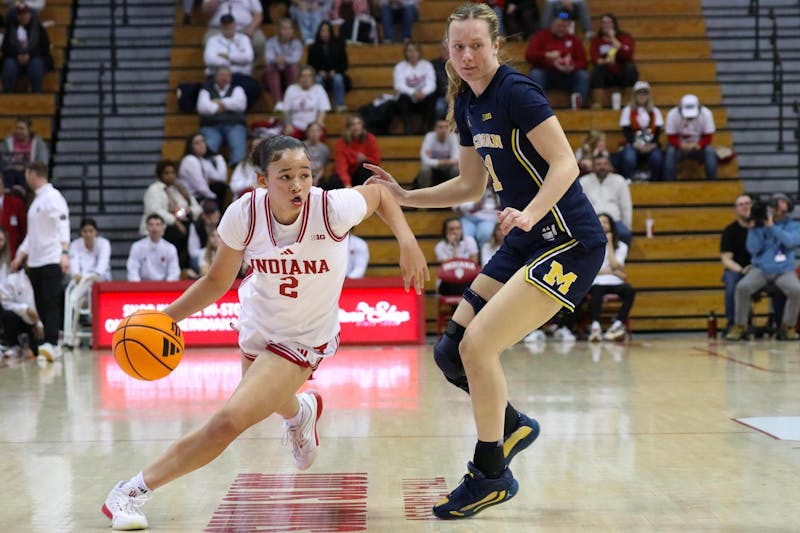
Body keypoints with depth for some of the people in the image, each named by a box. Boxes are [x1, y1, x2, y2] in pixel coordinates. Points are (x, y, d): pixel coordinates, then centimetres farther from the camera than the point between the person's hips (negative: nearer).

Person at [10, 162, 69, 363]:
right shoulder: (36, 200, 19)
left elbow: (63, 225, -18)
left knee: (51, 303, -15)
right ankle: (52, 346, 11)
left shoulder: (52, 197, -8)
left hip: (51, 260, -8)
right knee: (41, 306, 6)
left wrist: (64, 253, -29)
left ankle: (50, 344, -22)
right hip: (35, 262, 8)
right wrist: (20, 256, 24)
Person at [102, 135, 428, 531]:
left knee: (229, 421, -18)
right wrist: (166, 316, -17)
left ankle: (135, 490, -3)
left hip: (303, 341, -4)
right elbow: (217, 281, -7)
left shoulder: (334, 208, -29)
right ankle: (300, 412, 68)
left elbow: (379, 193, -6)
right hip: (257, 323, 4)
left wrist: (407, 242, -19)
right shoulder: (245, 214, -22)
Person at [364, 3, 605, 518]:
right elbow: (470, 185, 21)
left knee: (478, 345, -15)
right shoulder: (467, 104, 10)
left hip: (569, 242, -8)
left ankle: (491, 476, 1)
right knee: (452, 351, 2)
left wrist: (529, 214, -35)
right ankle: (513, 425, 27)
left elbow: (565, 164, -21)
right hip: (524, 242, 9)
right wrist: (404, 196, 14)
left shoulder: (516, 92, -15)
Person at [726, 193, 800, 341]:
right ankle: (740, 326, -14)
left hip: (784, 271, 0)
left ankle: (788, 327, -12)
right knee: (742, 287, -28)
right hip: (760, 269, 0)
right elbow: (753, 249, -3)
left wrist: (772, 226, -18)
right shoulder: (760, 224, 6)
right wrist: (753, 228, -12)